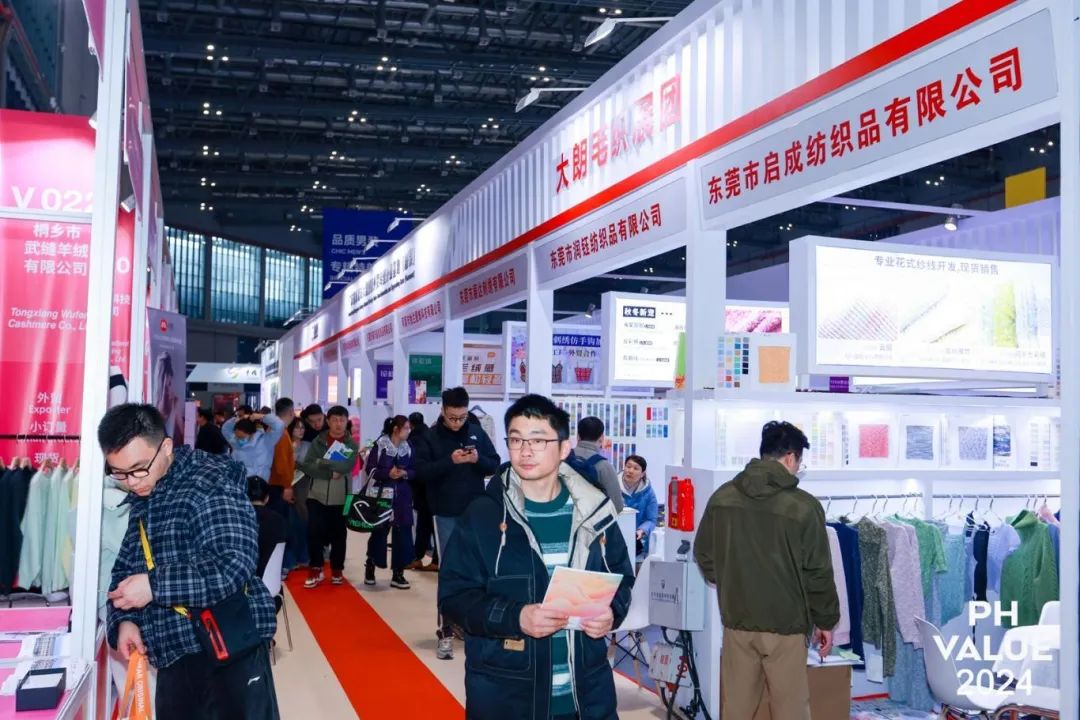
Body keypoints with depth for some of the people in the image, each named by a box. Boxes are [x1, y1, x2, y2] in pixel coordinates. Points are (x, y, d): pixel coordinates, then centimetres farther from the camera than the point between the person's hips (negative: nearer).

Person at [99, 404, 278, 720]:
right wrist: (123, 619, 0)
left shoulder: (211, 482, -12)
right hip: (174, 657, 7)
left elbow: (234, 567, -22)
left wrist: (155, 585, -21)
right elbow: (125, 569, 19)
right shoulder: (138, 500, 12)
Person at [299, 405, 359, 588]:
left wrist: (323, 462, -16)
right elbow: (308, 466, -10)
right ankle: (316, 570, 10)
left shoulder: (352, 445, 1)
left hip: (340, 498, 0)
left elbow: (347, 466, -16)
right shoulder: (317, 442, 2)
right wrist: (331, 473, -18)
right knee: (314, 532, -4)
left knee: (338, 534, 7)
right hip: (317, 496, 0)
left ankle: (337, 570, 22)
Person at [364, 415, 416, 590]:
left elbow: (414, 471, 8)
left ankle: (398, 574, 9)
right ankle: (370, 567, 22)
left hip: (402, 496, 4)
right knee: (379, 531, 1)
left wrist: (405, 474, -13)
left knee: (402, 533, 1)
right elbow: (370, 469, -7)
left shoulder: (408, 447, 5)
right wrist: (388, 473, -21)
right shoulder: (380, 445, -7)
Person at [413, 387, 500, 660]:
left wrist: (478, 459, -16)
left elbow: (495, 464, 5)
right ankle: (445, 632, 3)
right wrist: (450, 461, -23)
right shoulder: (430, 437, -4)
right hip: (446, 513, -3)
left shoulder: (477, 432, 3)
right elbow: (420, 471, -12)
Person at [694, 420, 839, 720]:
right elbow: (818, 572, -9)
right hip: (786, 623, -4)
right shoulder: (804, 505, -14)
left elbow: (704, 555, 8)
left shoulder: (722, 497, -2)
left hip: (736, 620, 4)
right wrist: (826, 621, 5)